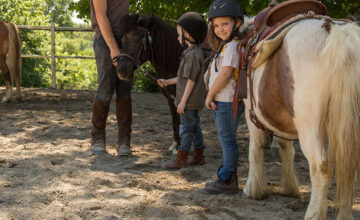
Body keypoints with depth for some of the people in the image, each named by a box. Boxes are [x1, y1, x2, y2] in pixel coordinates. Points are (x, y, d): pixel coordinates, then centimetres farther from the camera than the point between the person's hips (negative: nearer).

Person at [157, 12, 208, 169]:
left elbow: (191, 80, -22)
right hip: (194, 101, 10)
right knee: (195, 127, 15)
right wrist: (167, 82, 21)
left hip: (189, 100, -10)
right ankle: (199, 157, 22)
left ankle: (181, 160, 2)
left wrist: (183, 101, -21)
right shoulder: (195, 53, 13)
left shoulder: (193, 54, -19)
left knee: (186, 128, -4)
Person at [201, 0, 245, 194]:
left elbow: (226, 73, -22)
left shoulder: (233, 46, -14)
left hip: (227, 101, -10)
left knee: (227, 140, -5)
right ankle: (227, 178, 23)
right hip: (221, 101, 10)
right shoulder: (226, 46, 19)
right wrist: (212, 97, 13)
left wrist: (210, 95, -15)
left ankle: (227, 181, 0)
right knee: (226, 140, 14)